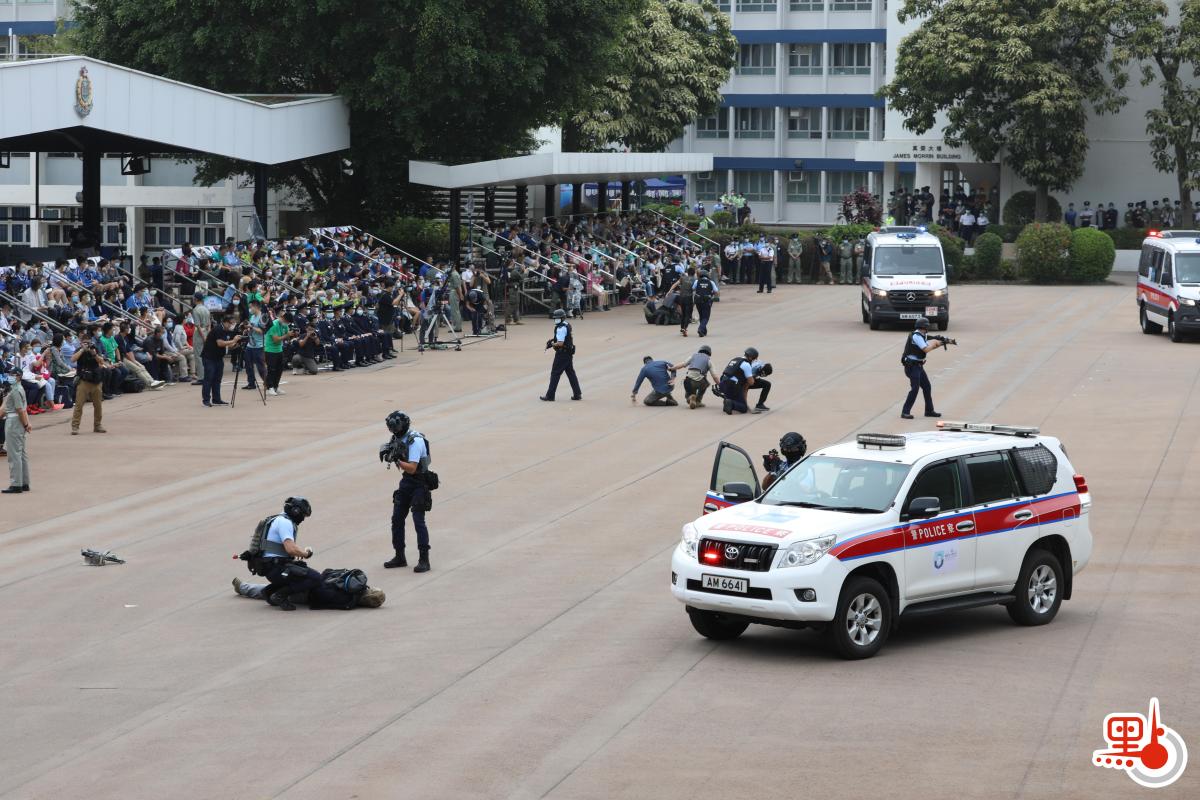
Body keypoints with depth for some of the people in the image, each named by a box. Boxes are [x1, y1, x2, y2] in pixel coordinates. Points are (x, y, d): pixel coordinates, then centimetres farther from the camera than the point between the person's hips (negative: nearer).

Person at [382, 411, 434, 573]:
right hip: (406, 481, 9)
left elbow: (411, 468, -26)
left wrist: (397, 459, -33)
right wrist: (389, 454, -10)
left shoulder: (415, 441, -22)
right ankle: (399, 557, 19)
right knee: (397, 519, 9)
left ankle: (424, 560, -5)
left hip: (419, 484, -9)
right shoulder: (399, 438, 4)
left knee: (419, 521, -10)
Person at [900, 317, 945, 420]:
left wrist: (940, 344, 8)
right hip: (912, 366, -10)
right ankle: (905, 412, -15)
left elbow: (929, 347, 21)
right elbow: (926, 349, -23)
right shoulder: (916, 336, -18)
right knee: (915, 389, -15)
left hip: (918, 366, 10)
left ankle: (929, 410, 24)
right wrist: (934, 343, -6)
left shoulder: (921, 336, 13)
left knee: (927, 387, 14)